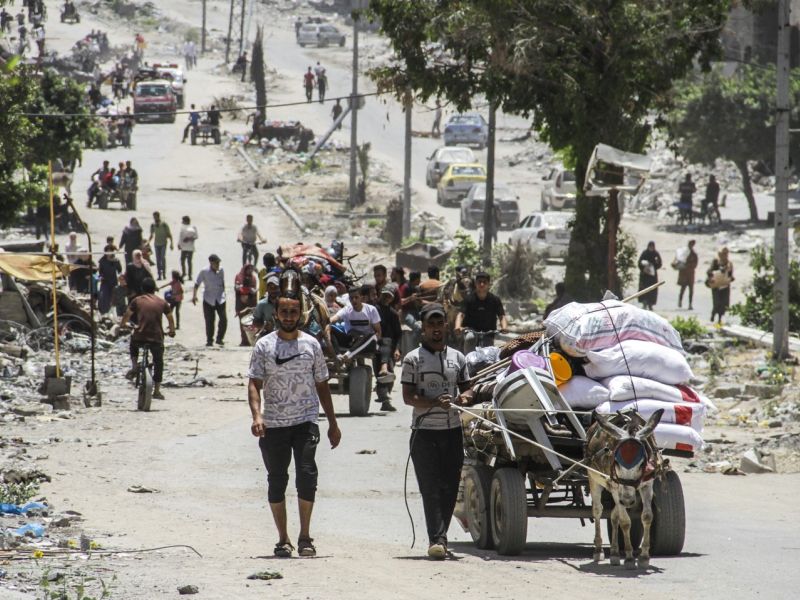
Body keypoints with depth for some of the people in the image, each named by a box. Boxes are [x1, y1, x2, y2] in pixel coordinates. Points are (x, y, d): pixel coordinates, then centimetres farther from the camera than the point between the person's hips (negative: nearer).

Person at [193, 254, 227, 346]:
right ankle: (209, 340, 14)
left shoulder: (221, 271, 3)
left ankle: (220, 338, 8)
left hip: (220, 299, 3)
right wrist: (194, 296, -14)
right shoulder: (204, 272, -8)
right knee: (209, 321, 0)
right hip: (208, 299, -3)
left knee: (224, 319, -7)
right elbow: (197, 284, -4)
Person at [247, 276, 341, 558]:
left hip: (305, 421, 0)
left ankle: (305, 537, -9)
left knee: (307, 474, -15)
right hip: (273, 424, 0)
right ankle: (283, 540, 12)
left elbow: (322, 385, 14)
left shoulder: (311, 345, 8)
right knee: (277, 480, 4)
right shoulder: (264, 346, 3)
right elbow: (254, 384, -3)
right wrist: (256, 415, -19)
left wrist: (333, 423, 14)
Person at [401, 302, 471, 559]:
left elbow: (465, 388, 19)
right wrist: (435, 402, -23)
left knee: (450, 487, 5)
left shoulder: (457, 358, 13)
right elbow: (408, 396, -6)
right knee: (430, 487, -9)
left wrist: (463, 398, -6)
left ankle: (440, 536, 15)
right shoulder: (413, 359, 0)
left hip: (453, 430, 4)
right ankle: (436, 539, -14)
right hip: (425, 430, -4)